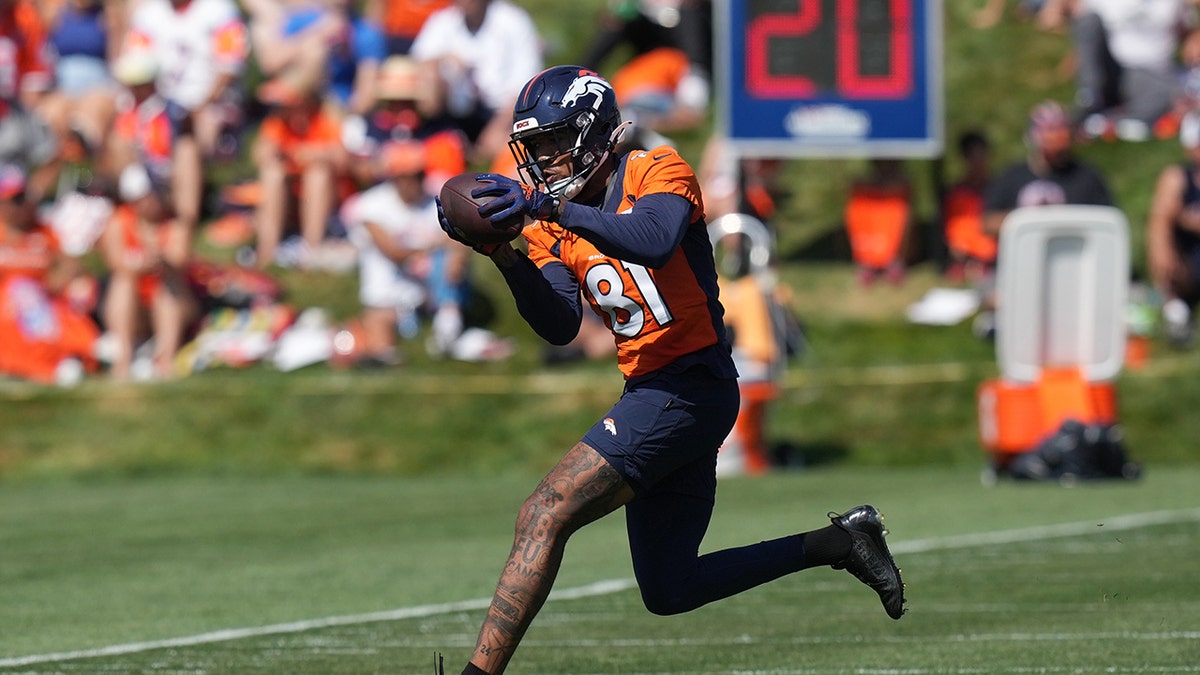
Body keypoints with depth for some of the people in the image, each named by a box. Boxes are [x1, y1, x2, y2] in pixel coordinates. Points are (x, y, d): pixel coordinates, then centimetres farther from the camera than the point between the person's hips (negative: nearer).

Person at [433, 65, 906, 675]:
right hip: (651, 392, 10)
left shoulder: (660, 174, -10)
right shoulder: (554, 222, 10)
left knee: (544, 516, -20)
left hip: (692, 388, -10)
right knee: (668, 592, 15)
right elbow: (560, 327, -4)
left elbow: (654, 240, -33)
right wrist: (504, 256, -19)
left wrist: (551, 207, -38)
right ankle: (840, 543, 25)